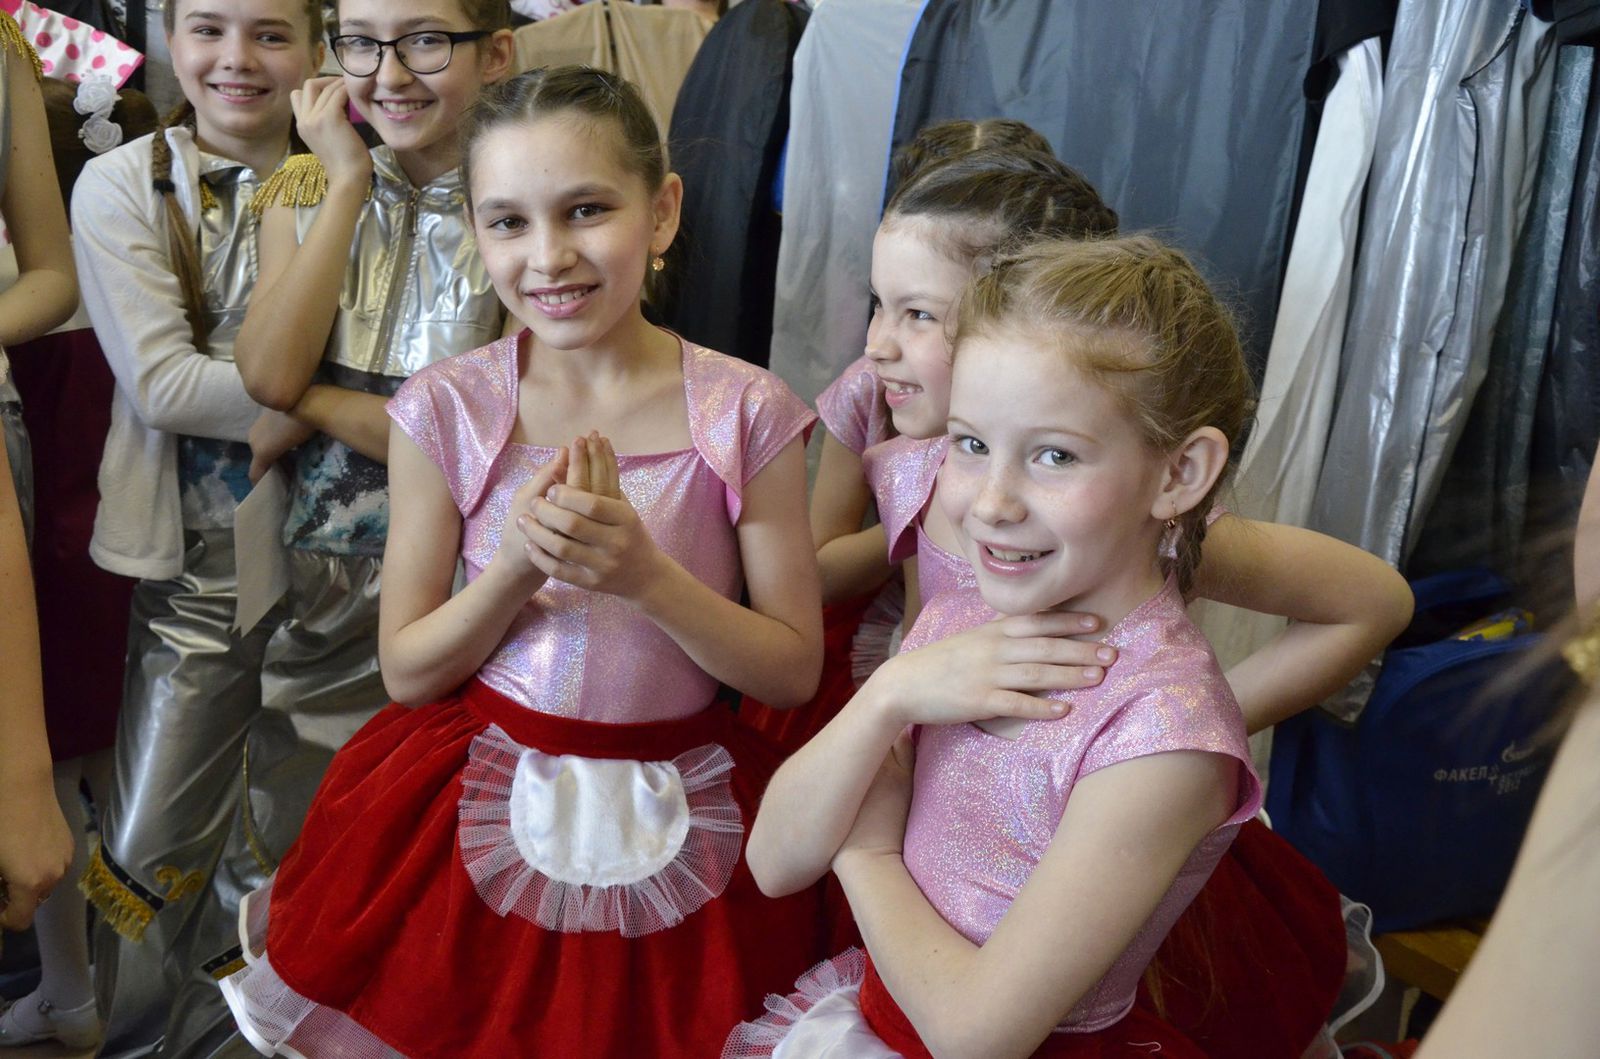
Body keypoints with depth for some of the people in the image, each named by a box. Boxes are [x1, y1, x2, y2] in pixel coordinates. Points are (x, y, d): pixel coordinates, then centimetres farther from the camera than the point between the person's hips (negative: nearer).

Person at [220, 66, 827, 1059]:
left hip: (678, 818, 0)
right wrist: (516, 566, -21)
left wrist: (647, 576, -23)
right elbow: (407, 669, -3)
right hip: (479, 799, 1)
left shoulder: (744, 412, -11)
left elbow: (796, 670, -8)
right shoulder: (447, 409, -8)